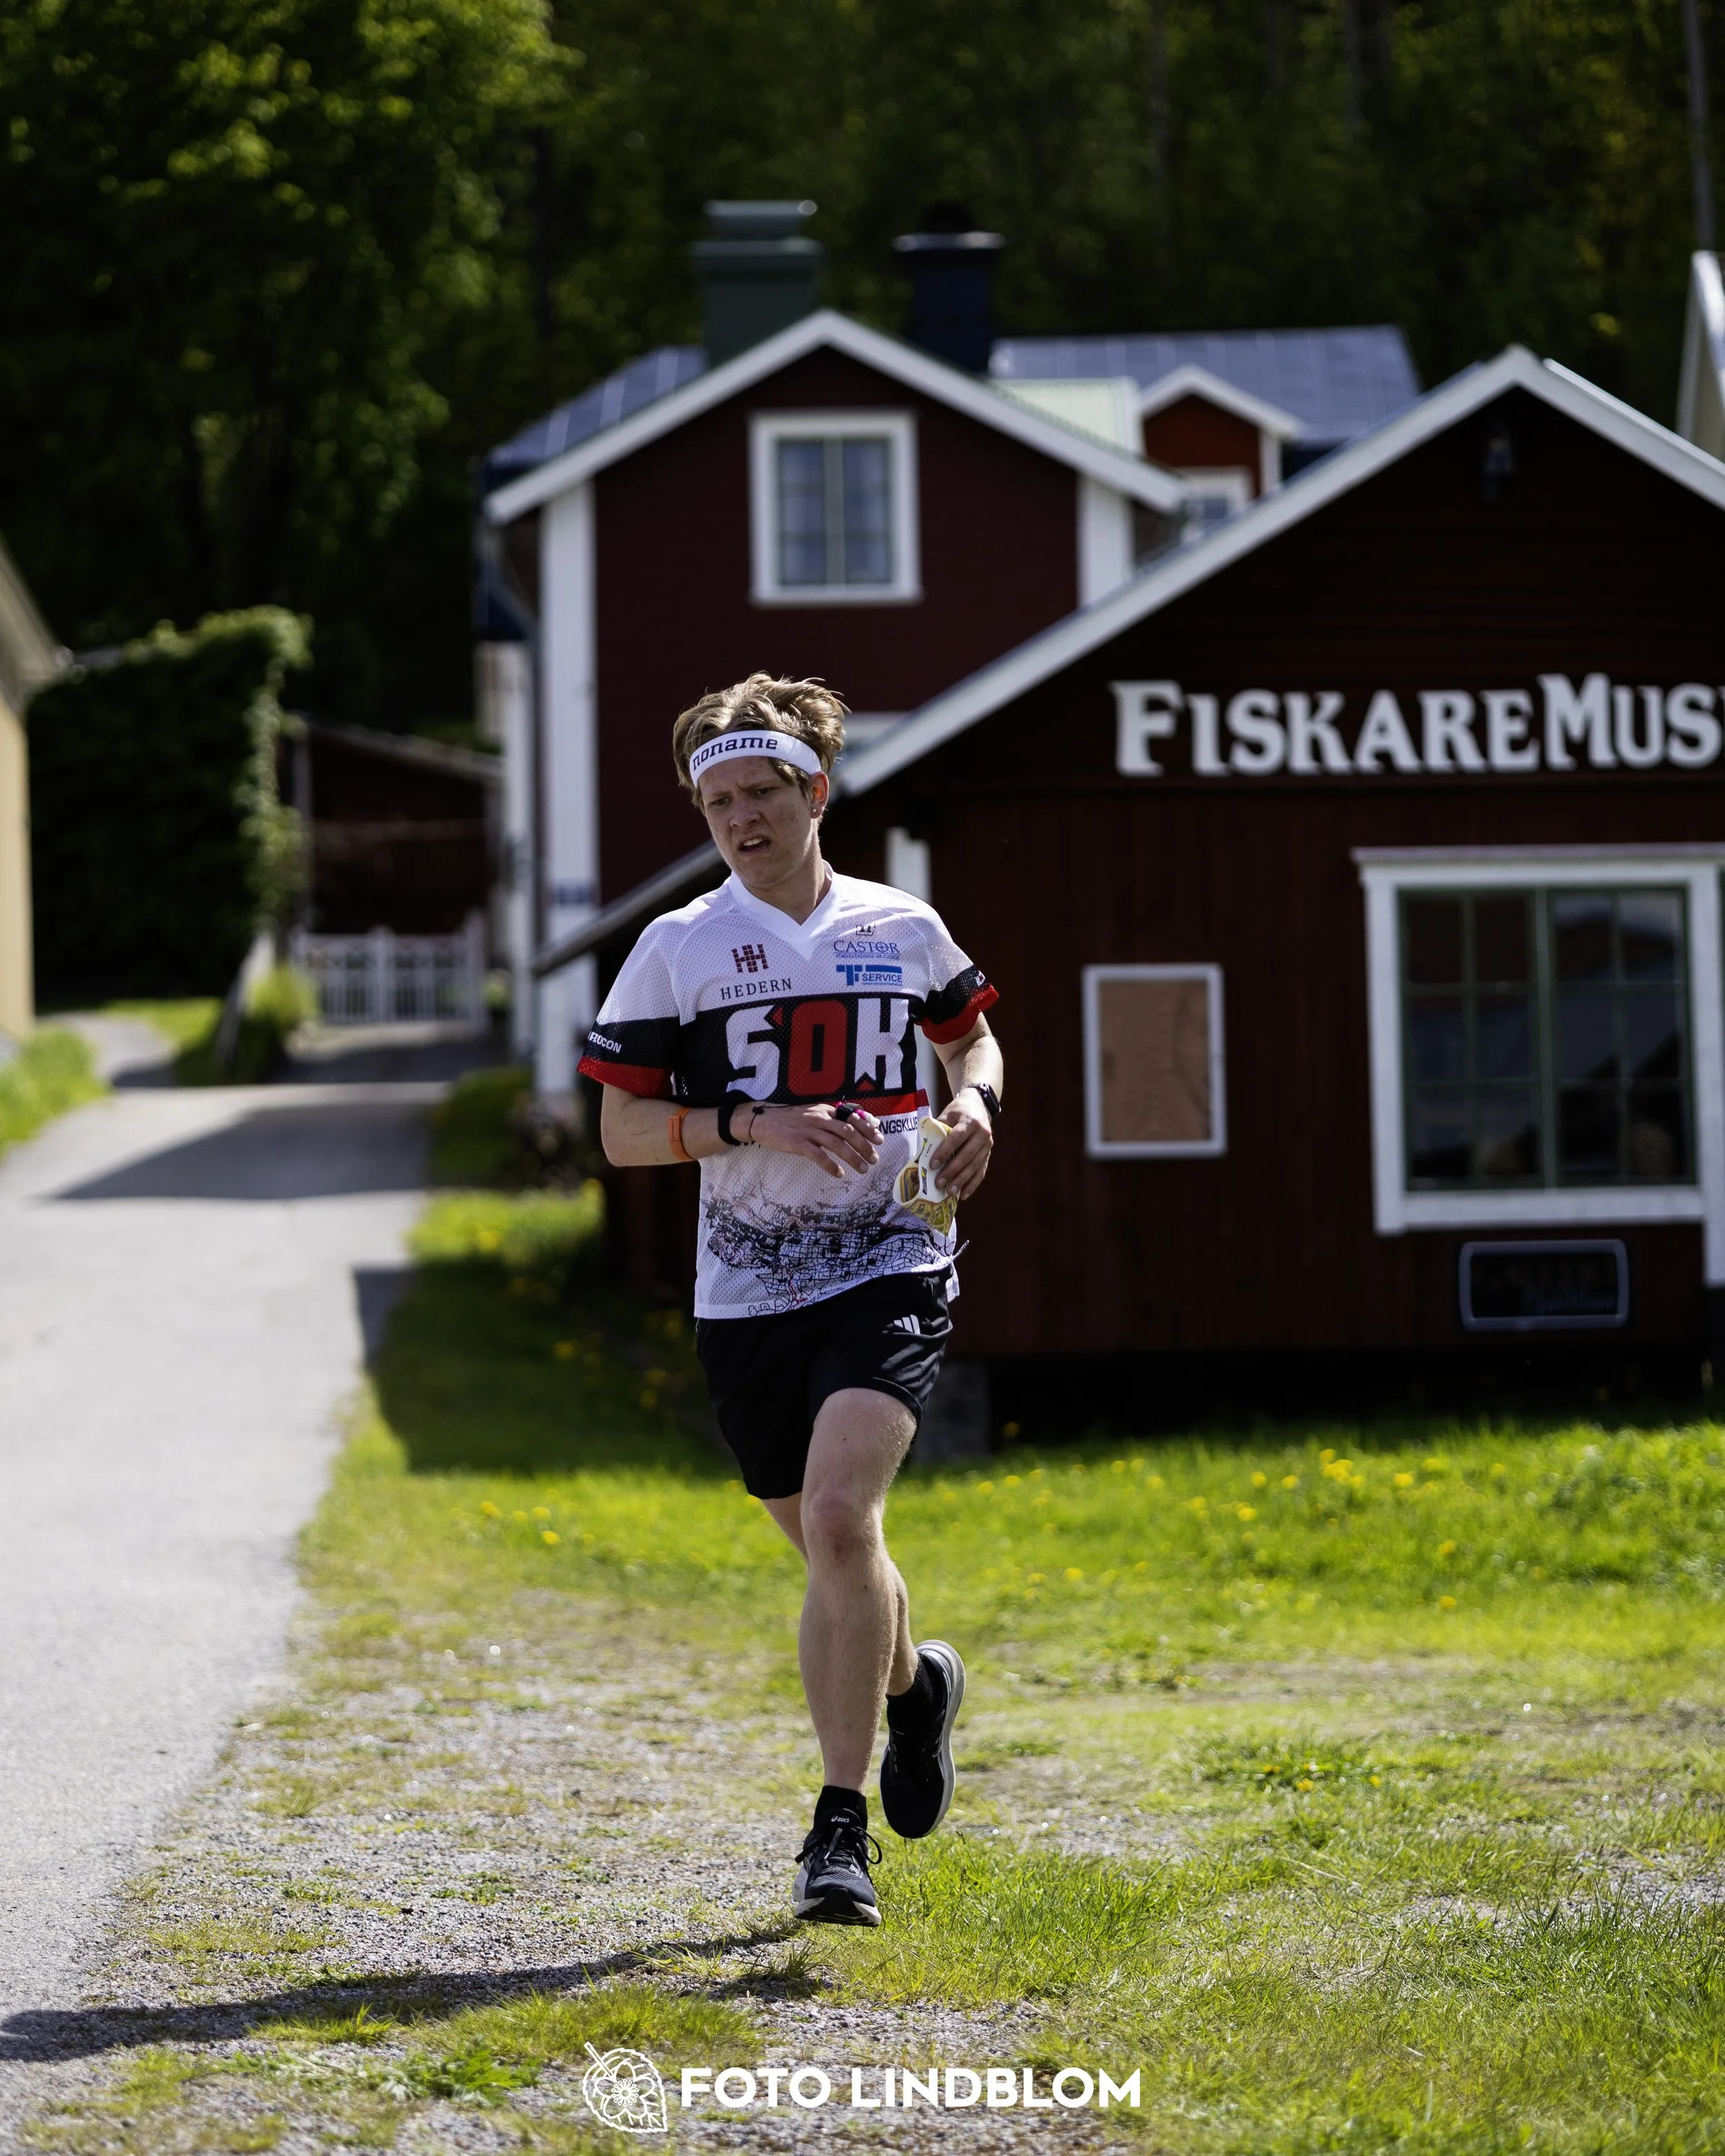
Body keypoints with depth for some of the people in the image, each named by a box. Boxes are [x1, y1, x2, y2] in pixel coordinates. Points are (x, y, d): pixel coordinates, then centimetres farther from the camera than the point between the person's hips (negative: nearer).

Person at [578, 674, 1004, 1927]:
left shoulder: (902, 929, 5)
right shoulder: (679, 951, 1)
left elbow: (972, 1035, 24)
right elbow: (622, 1131, -1)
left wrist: (975, 1103, 2)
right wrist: (756, 1125, -15)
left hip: (892, 1271, -2)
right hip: (748, 1293, 2)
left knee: (838, 1516, -21)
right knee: (830, 1547, 12)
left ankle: (842, 1826, -17)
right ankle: (915, 1686, 47)